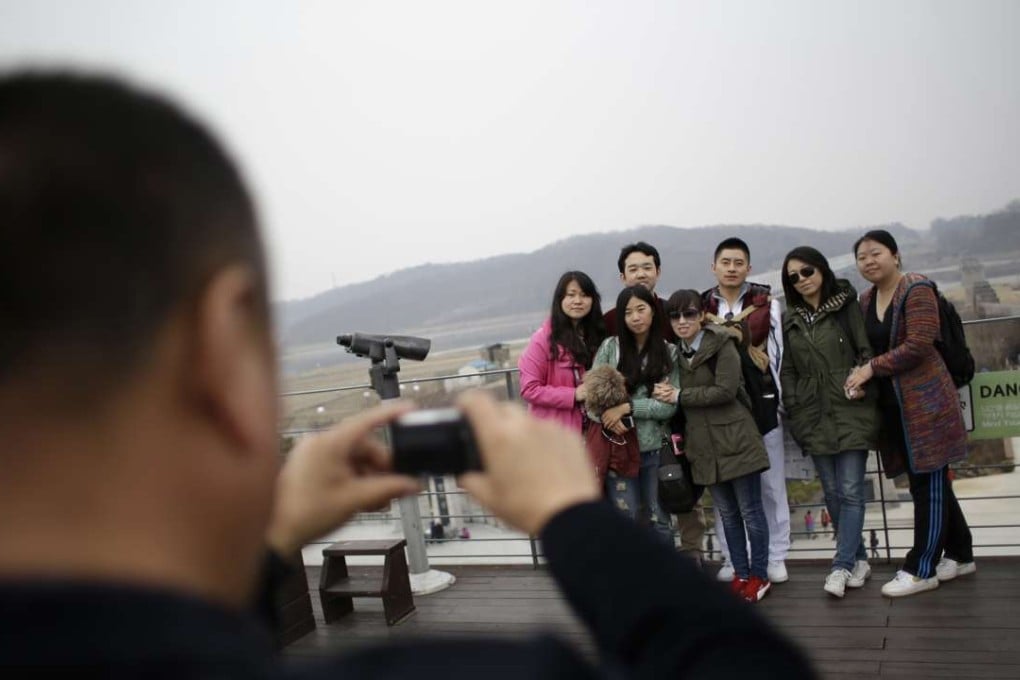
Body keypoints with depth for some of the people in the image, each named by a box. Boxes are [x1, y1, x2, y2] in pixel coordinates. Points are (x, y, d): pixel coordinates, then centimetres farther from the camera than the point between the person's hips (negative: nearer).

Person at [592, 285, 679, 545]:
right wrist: (609, 418, -19)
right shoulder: (610, 346, 0)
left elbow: (671, 404, -6)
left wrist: (627, 407, -15)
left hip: (655, 448, 1)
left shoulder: (669, 352, 2)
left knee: (660, 518, 9)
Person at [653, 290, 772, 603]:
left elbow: (726, 390, -18)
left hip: (734, 439, -5)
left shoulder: (722, 344, -8)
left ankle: (759, 575, 17)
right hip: (703, 445, 5)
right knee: (727, 513, 14)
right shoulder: (676, 353, 10)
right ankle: (740, 574, 24)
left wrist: (679, 396, -15)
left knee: (750, 510, 4)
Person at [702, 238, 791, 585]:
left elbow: (774, 351, 1)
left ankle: (776, 557, 17)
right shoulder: (700, 307, 6)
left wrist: (775, 398, -4)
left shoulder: (767, 303, 3)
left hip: (761, 402, -1)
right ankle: (731, 557, 16)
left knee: (771, 483, 6)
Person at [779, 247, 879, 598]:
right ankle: (858, 558, 19)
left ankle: (842, 565, -3)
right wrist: (794, 409, 6)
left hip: (851, 411, -4)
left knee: (850, 490, -7)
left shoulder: (847, 306, 2)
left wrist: (862, 382, -15)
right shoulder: (791, 319, 13)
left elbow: (867, 350, -1)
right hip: (814, 417, 4)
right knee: (832, 492, 7)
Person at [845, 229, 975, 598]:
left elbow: (918, 345, -21)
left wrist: (872, 368, -17)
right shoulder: (866, 299, 12)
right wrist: (861, 376, -2)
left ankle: (921, 570, 6)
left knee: (928, 484, -1)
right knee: (932, 483, 15)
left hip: (924, 400, -8)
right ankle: (960, 554, 29)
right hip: (893, 404, 8)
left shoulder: (917, 290, -12)